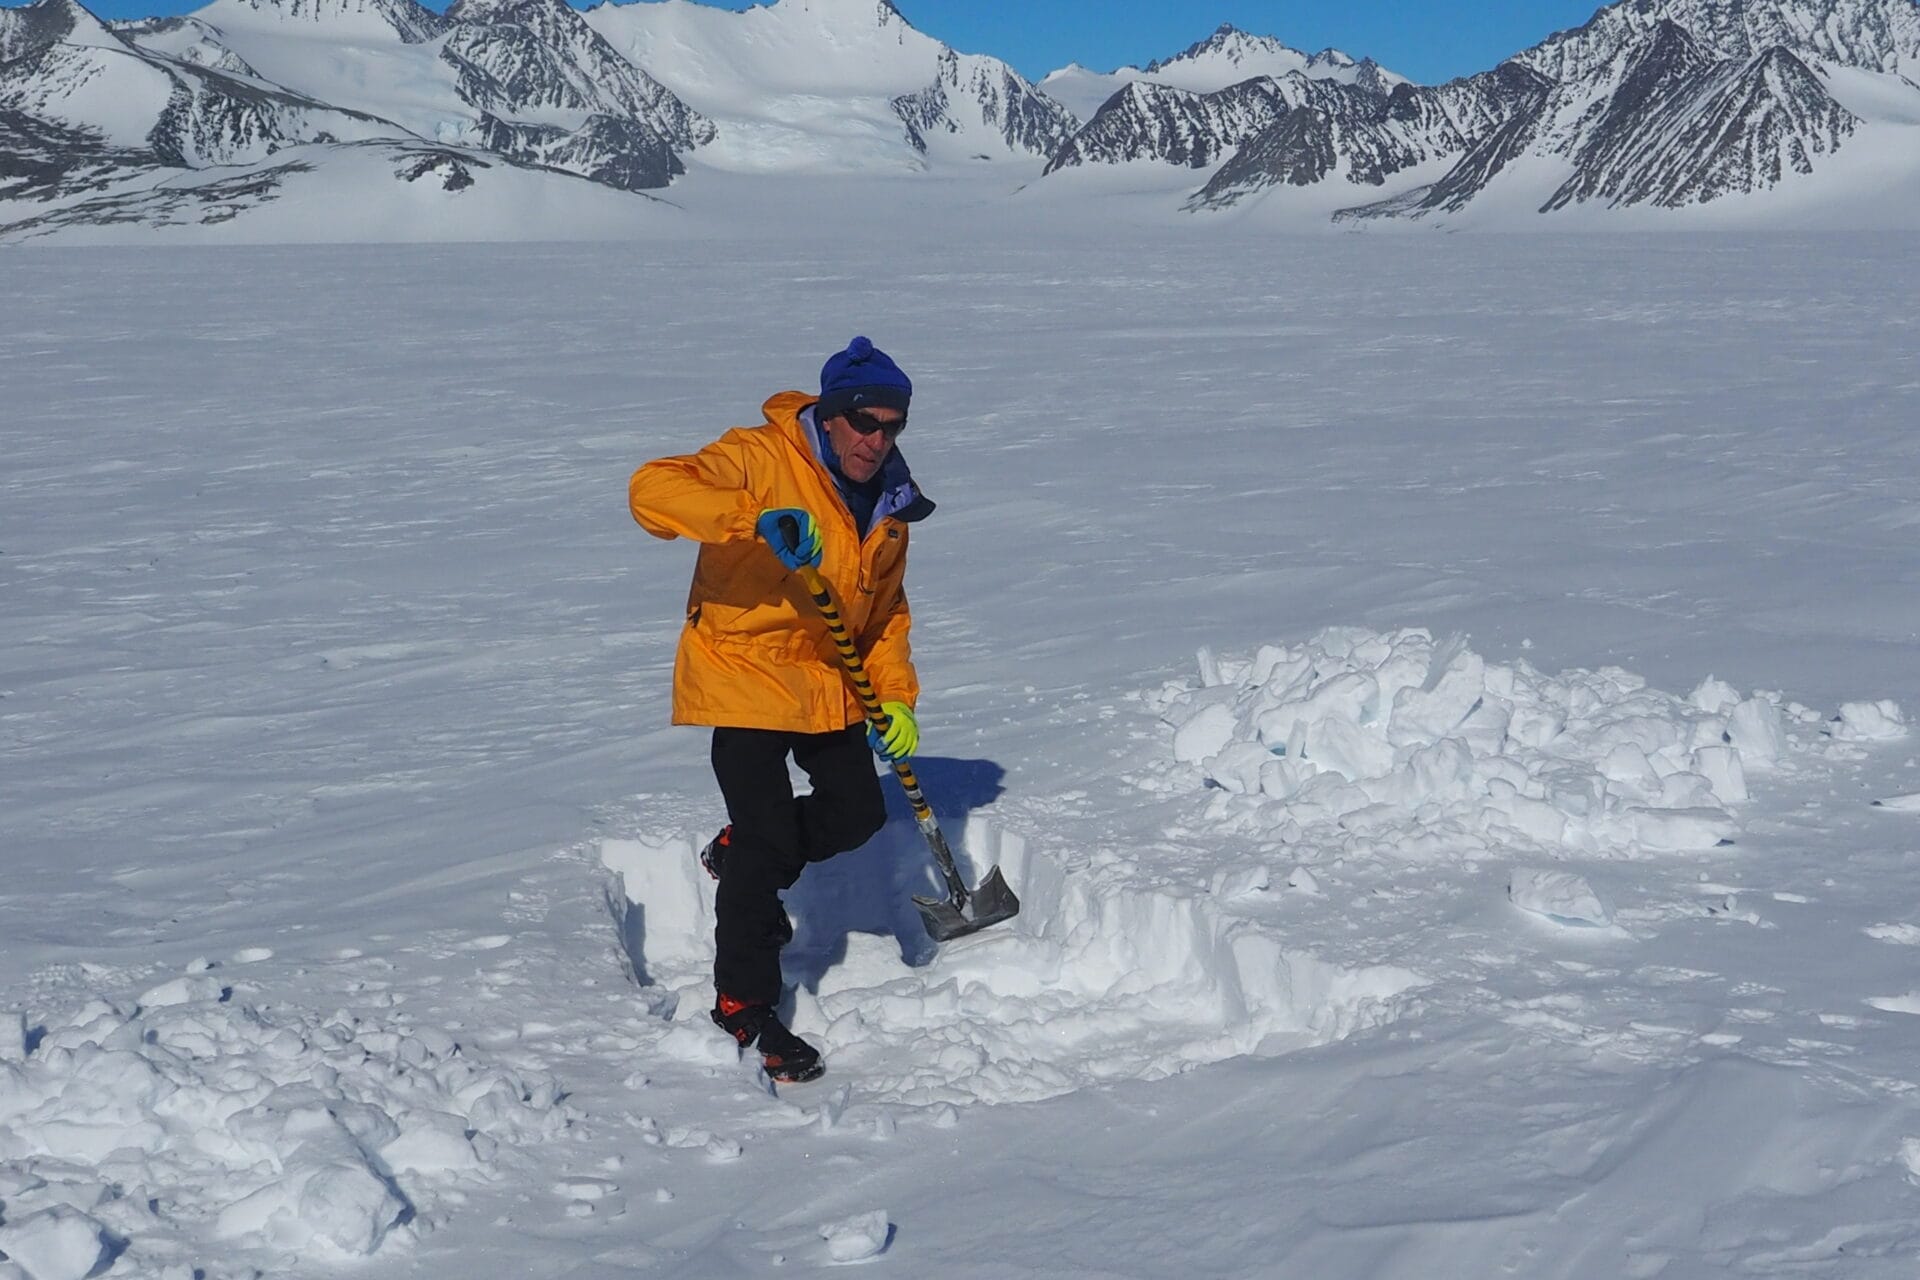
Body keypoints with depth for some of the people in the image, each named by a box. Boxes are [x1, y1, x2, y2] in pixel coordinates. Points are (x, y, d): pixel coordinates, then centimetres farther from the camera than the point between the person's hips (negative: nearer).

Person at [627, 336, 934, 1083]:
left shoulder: (889, 501, 6)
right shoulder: (760, 460, -18)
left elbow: (885, 609, 18)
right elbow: (652, 490, -33)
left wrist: (894, 695, 4)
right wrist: (757, 517, -45)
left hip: (829, 684, 7)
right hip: (743, 675, -7)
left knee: (857, 814, 4)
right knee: (766, 839, -8)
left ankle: (743, 857, 33)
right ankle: (744, 1004, 8)